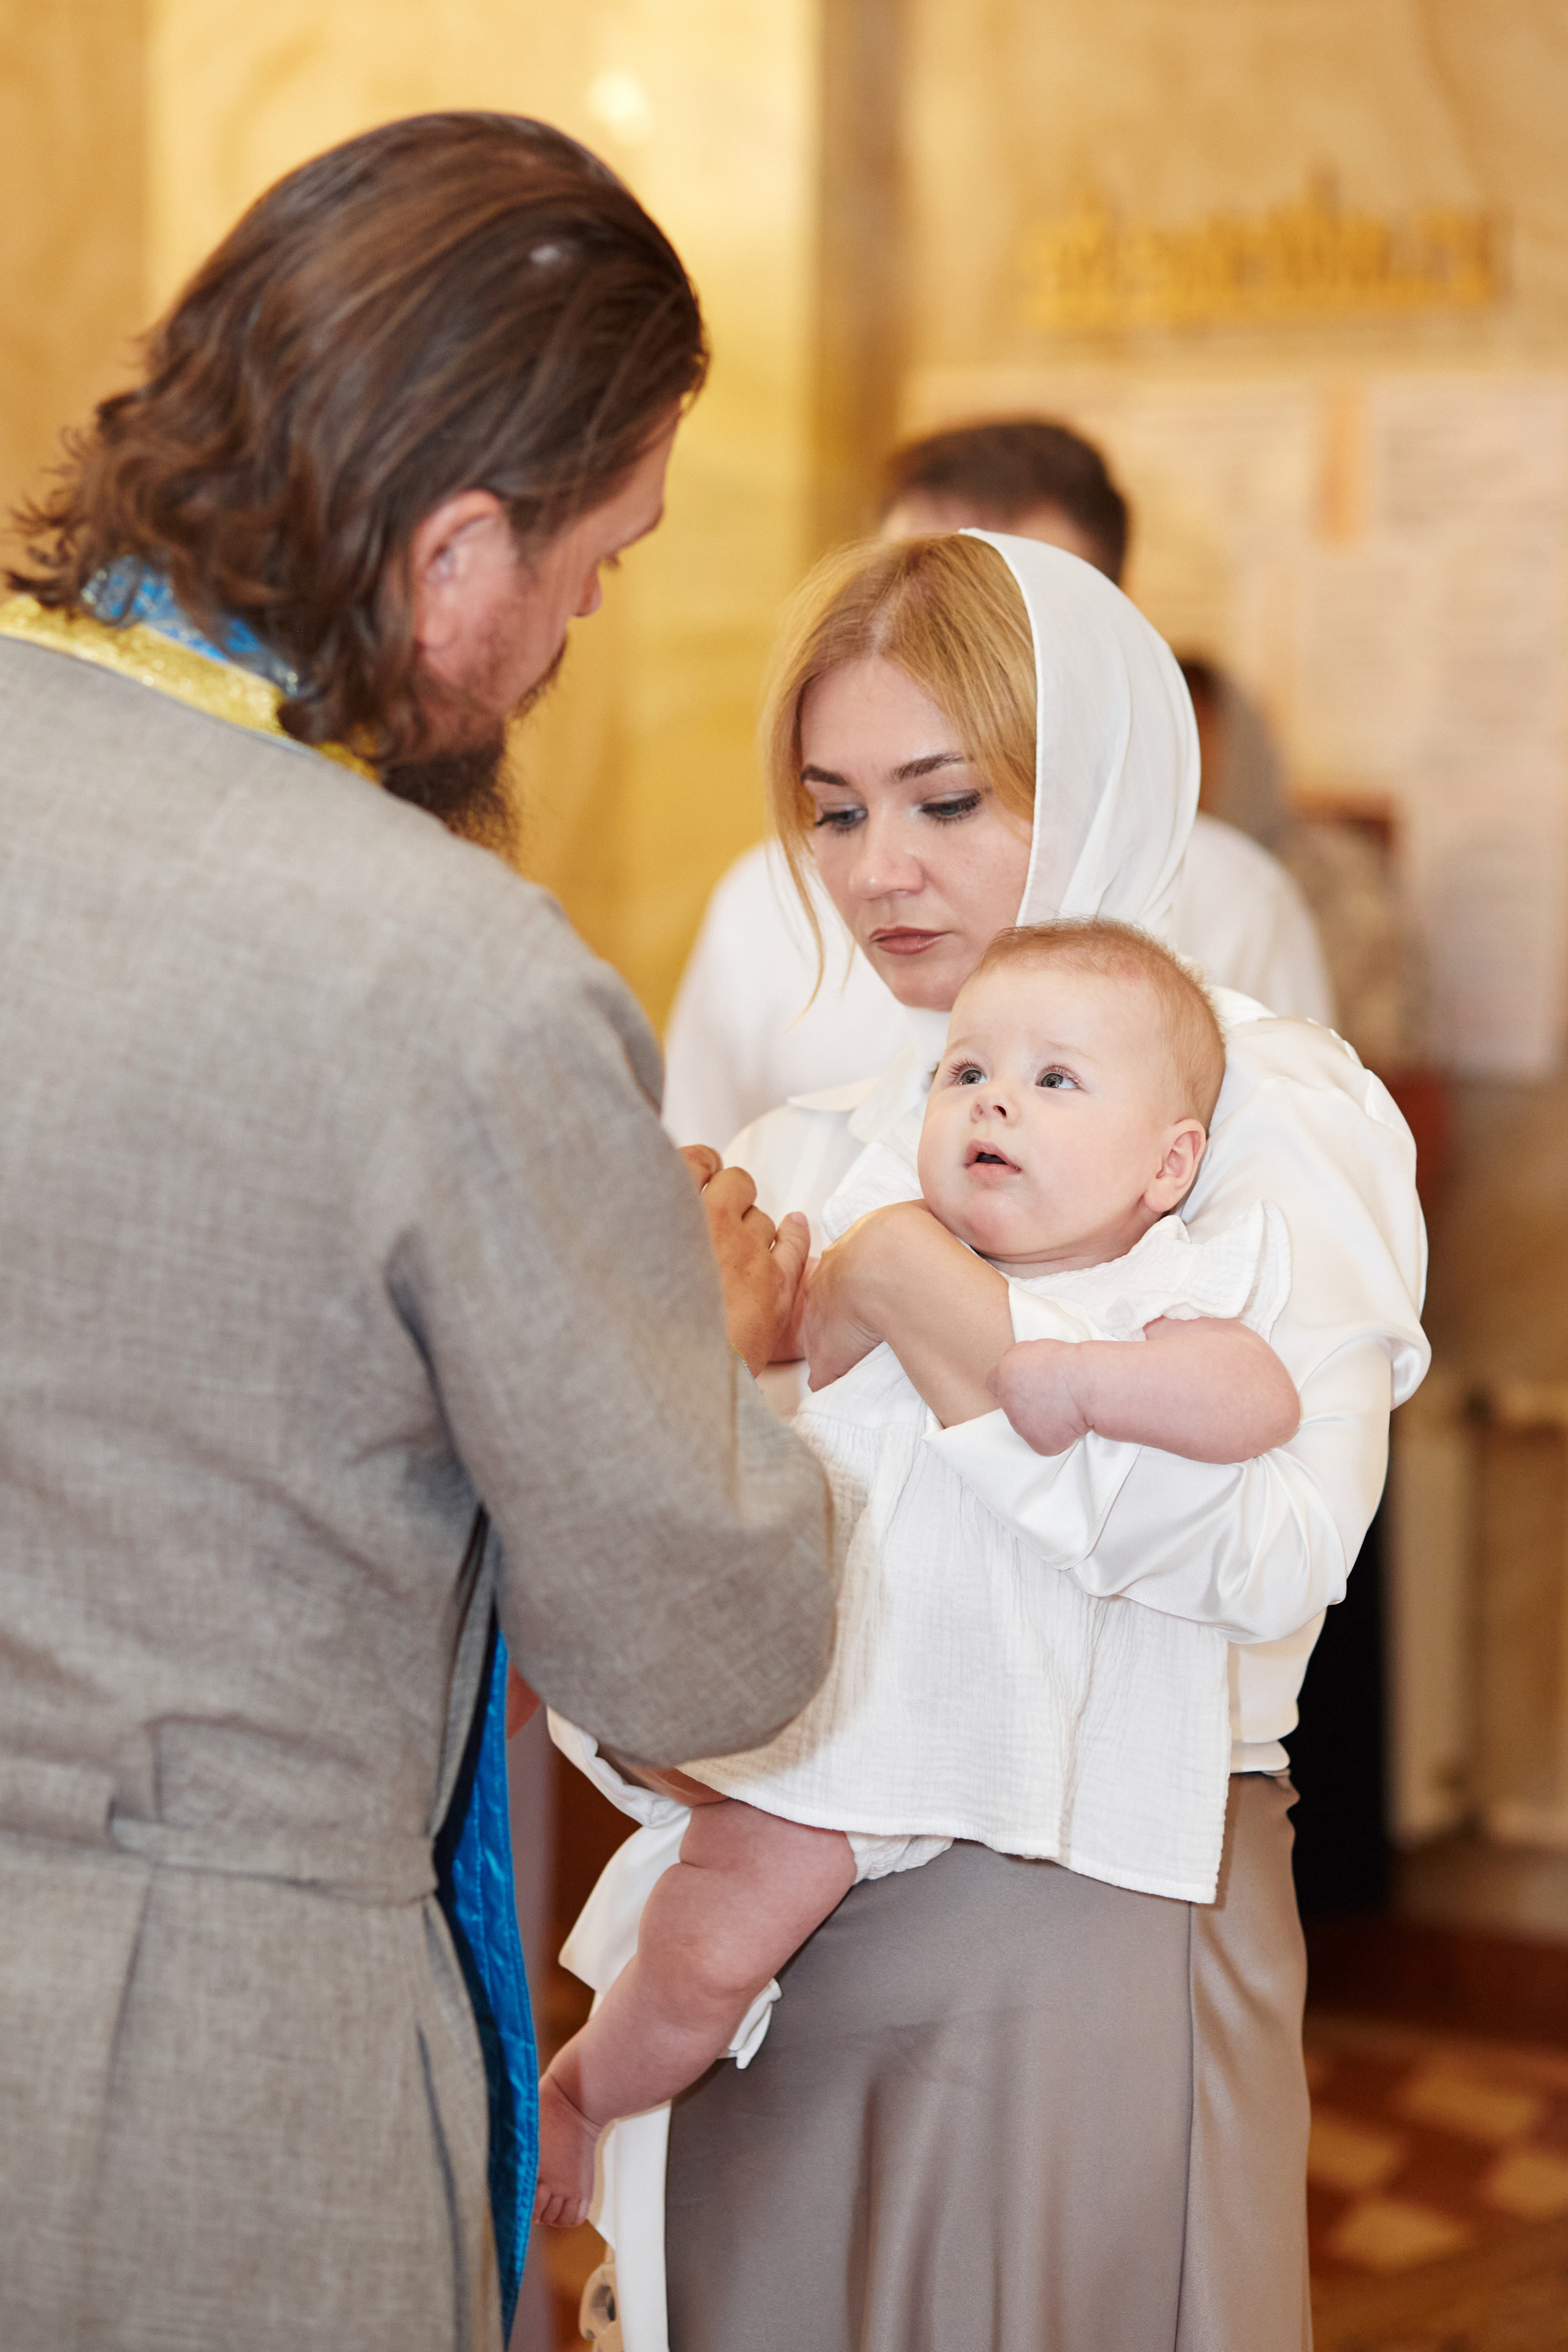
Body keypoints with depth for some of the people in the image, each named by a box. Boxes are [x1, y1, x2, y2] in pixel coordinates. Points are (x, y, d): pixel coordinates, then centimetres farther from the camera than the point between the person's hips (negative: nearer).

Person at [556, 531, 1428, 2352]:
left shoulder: (1266, 1112, -5)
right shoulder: (808, 1155, 11)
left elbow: (1267, 1555, -21)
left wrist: (899, 1295, -24)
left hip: (1086, 1944, -4)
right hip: (779, 1950, 5)